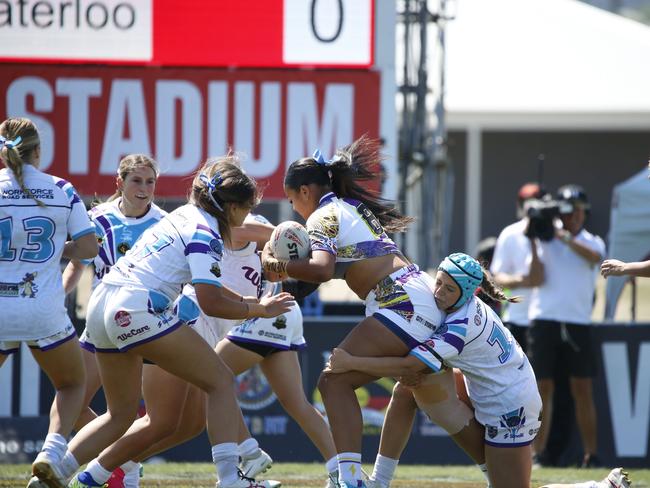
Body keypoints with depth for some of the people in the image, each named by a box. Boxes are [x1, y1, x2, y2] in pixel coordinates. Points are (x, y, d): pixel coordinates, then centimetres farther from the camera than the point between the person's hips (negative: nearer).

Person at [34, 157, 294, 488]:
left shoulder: (185, 215, 20)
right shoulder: (205, 232, -7)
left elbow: (204, 283, 32)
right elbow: (210, 303, -14)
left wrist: (249, 301, 32)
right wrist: (257, 310, -1)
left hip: (101, 305, 9)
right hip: (138, 311, -9)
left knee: (121, 414, 20)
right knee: (220, 382, -1)